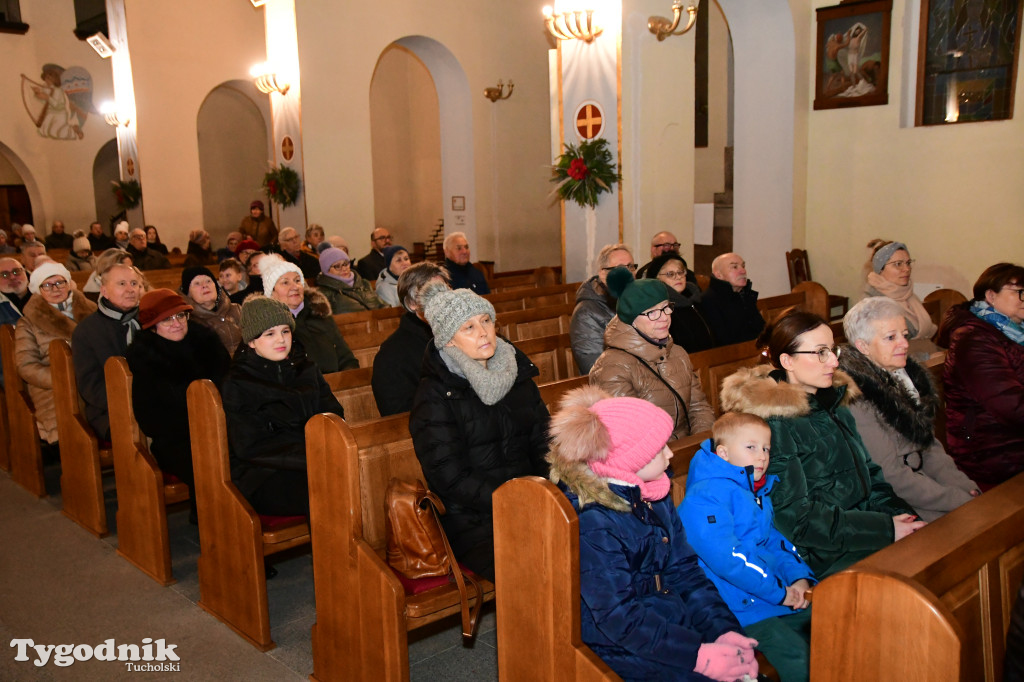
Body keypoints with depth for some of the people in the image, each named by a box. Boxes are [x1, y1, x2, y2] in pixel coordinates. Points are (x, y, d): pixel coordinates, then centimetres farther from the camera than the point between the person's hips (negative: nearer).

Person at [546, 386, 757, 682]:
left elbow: (684, 569, 5)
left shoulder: (655, 497, 5)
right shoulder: (594, 524, -22)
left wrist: (724, 629, -7)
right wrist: (699, 655, -23)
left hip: (675, 622, 7)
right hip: (624, 650, -7)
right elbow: (618, 617, -22)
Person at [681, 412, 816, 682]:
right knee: (799, 658, -20)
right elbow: (724, 557, -25)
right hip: (742, 607, -9)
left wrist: (799, 577, 1)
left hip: (782, 598, 10)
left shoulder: (759, 493, 16)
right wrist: (779, 592, -18)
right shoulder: (705, 498, -17)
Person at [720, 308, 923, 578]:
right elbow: (796, 520, -17)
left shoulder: (836, 402, 13)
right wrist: (886, 529, -16)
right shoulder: (773, 423, -15)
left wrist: (901, 515, -1)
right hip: (827, 560, -8)